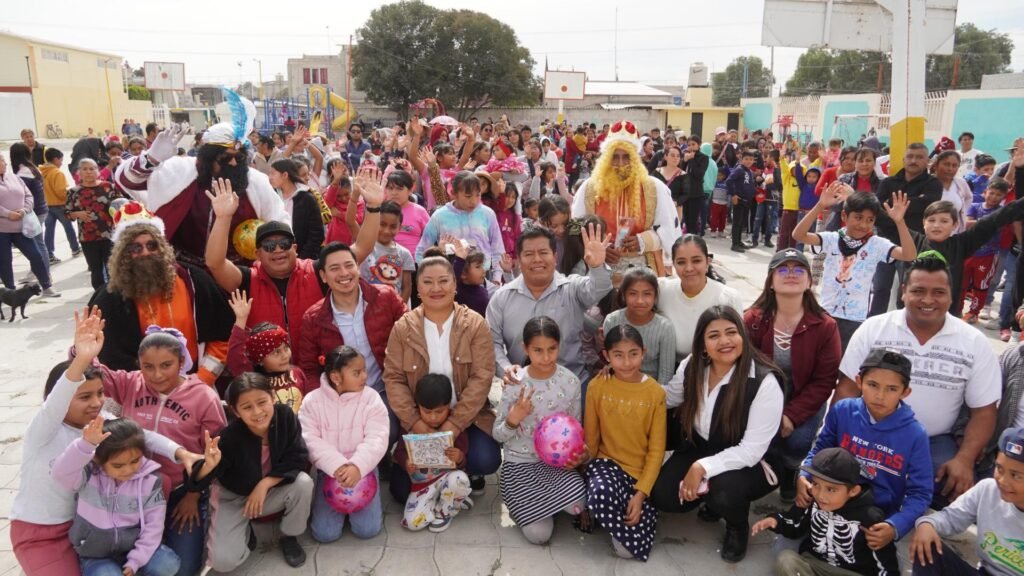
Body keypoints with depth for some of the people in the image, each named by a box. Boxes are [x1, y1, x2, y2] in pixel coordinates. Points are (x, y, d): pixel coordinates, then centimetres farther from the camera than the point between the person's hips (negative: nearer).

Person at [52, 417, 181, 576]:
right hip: (96, 555, -1)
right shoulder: (89, 475, -14)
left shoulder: (150, 480, -11)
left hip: (133, 546, 2)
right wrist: (86, 444, -53)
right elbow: (61, 474, -38)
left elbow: (154, 524, -8)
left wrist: (135, 561, -13)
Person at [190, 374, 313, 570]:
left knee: (303, 483, -28)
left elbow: (298, 459, -18)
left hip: (273, 491, 2)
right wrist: (209, 465, -47)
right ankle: (245, 530, 17)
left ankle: (289, 537, 1)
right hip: (234, 498, -2)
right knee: (223, 561, -19)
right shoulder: (230, 437, -29)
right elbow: (200, 483, -24)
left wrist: (265, 483, -26)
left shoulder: (285, 415, -23)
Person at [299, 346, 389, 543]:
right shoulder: (312, 401, -8)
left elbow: (376, 439, -14)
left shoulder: (371, 398, -7)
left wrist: (357, 466, -30)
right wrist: (337, 466, -26)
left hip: (363, 469, 0)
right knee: (324, 533, -10)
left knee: (367, 529, -12)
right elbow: (310, 441, -14)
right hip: (329, 471, 0)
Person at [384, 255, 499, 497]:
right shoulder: (403, 327, -2)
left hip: (467, 417, -1)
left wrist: (454, 424, -19)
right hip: (419, 420, 1)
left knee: (485, 460, -26)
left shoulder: (475, 324, -5)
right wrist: (415, 423, -17)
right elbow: (393, 379, -5)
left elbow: (482, 377, -11)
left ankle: (465, 473, 11)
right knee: (402, 489, -10)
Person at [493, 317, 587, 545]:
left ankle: (538, 499, 5)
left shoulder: (570, 381, -7)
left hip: (557, 459, 2)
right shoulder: (515, 384, -12)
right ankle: (523, 501, 16)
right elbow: (498, 435, -4)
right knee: (538, 534, -16)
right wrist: (512, 421, -26)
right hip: (520, 463, -2)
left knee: (578, 503, -28)